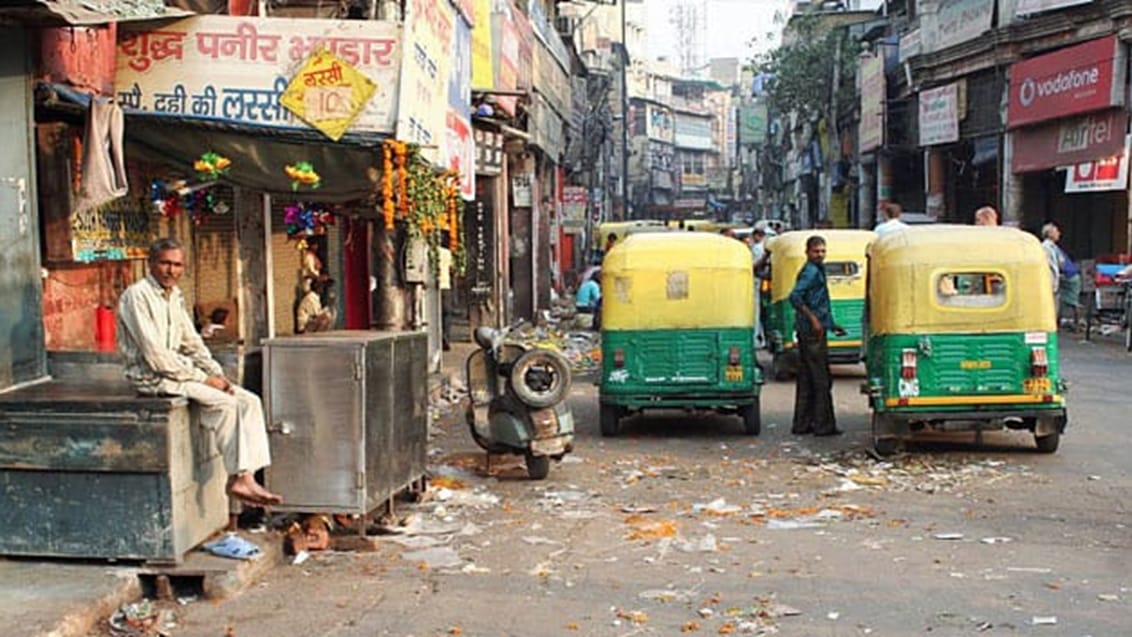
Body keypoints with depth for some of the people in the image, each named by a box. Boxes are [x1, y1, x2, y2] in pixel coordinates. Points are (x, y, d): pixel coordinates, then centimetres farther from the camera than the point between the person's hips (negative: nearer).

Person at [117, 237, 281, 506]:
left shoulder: (175, 296, 13)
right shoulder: (136, 296, -14)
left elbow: (192, 343, 17)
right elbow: (155, 356, -20)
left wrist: (217, 374, 0)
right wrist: (202, 378, -17)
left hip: (179, 370, 9)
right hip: (152, 377, -9)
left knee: (249, 402, -7)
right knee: (225, 403, -25)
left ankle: (246, 478, -15)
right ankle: (237, 476, -13)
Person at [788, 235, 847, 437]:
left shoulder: (817, 270, 19)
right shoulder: (811, 271, -13)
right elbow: (795, 297, -26)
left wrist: (830, 325, 26)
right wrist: (813, 319, -24)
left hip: (807, 331, 10)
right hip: (813, 332, -10)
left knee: (806, 380, 12)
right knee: (821, 380, -5)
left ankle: (802, 424, 16)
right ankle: (824, 425, 0)